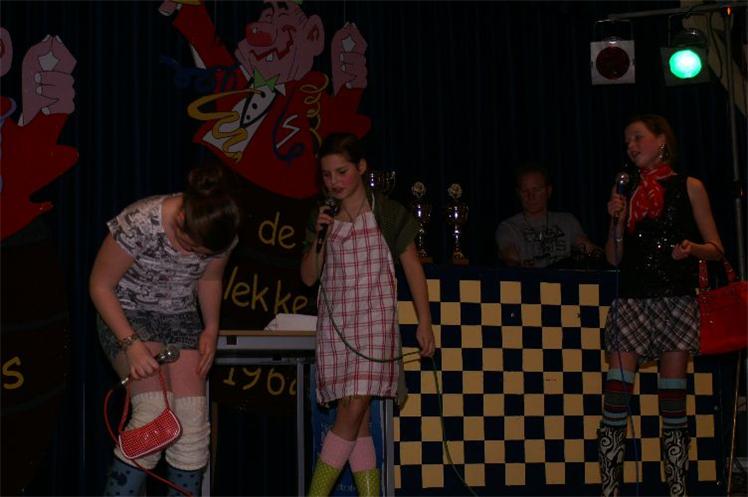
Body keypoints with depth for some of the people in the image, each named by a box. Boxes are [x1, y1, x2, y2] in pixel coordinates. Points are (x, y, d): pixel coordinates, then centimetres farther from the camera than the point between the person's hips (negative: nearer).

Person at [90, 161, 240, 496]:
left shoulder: (220, 232, -14)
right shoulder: (139, 224, -29)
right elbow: (100, 285, -17)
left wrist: (211, 330, -5)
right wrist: (131, 343, -24)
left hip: (181, 318, 5)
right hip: (127, 316, -5)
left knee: (194, 420, -8)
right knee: (156, 410, -24)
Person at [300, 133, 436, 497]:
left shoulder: (388, 214, 1)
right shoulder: (322, 218, 11)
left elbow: (413, 269, 5)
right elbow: (308, 277, 10)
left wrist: (424, 323, 2)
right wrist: (319, 238, -7)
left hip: (375, 319, -4)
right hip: (335, 322, 4)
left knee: (354, 409, -15)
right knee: (356, 420, 2)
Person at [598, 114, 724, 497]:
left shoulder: (688, 188, 7)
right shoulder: (627, 191, 15)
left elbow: (716, 249, 5)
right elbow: (613, 258, 14)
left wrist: (692, 248, -15)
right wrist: (617, 221, -1)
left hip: (676, 300, -2)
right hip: (632, 300, 2)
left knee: (673, 394, -2)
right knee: (616, 392, -9)